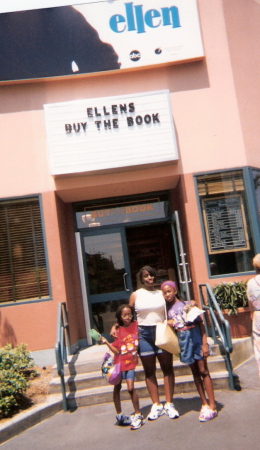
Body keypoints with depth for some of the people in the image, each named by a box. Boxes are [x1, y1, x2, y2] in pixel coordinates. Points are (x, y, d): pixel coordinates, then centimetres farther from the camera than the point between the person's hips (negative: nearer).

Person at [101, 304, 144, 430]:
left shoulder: (136, 325, -2)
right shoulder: (118, 331, -4)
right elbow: (117, 351, -7)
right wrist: (106, 342, -18)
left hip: (130, 363, -1)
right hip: (119, 363, 1)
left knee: (131, 388, -12)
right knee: (117, 387, 9)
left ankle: (138, 415, 4)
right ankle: (119, 415, 26)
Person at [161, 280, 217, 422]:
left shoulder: (187, 304, -5)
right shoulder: (168, 310, 6)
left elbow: (200, 323, -6)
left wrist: (204, 343, -11)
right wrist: (169, 323, -8)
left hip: (195, 337, -4)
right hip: (183, 340, 4)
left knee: (203, 371, -1)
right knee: (195, 373, 10)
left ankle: (212, 406, 4)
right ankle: (204, 404, 19)